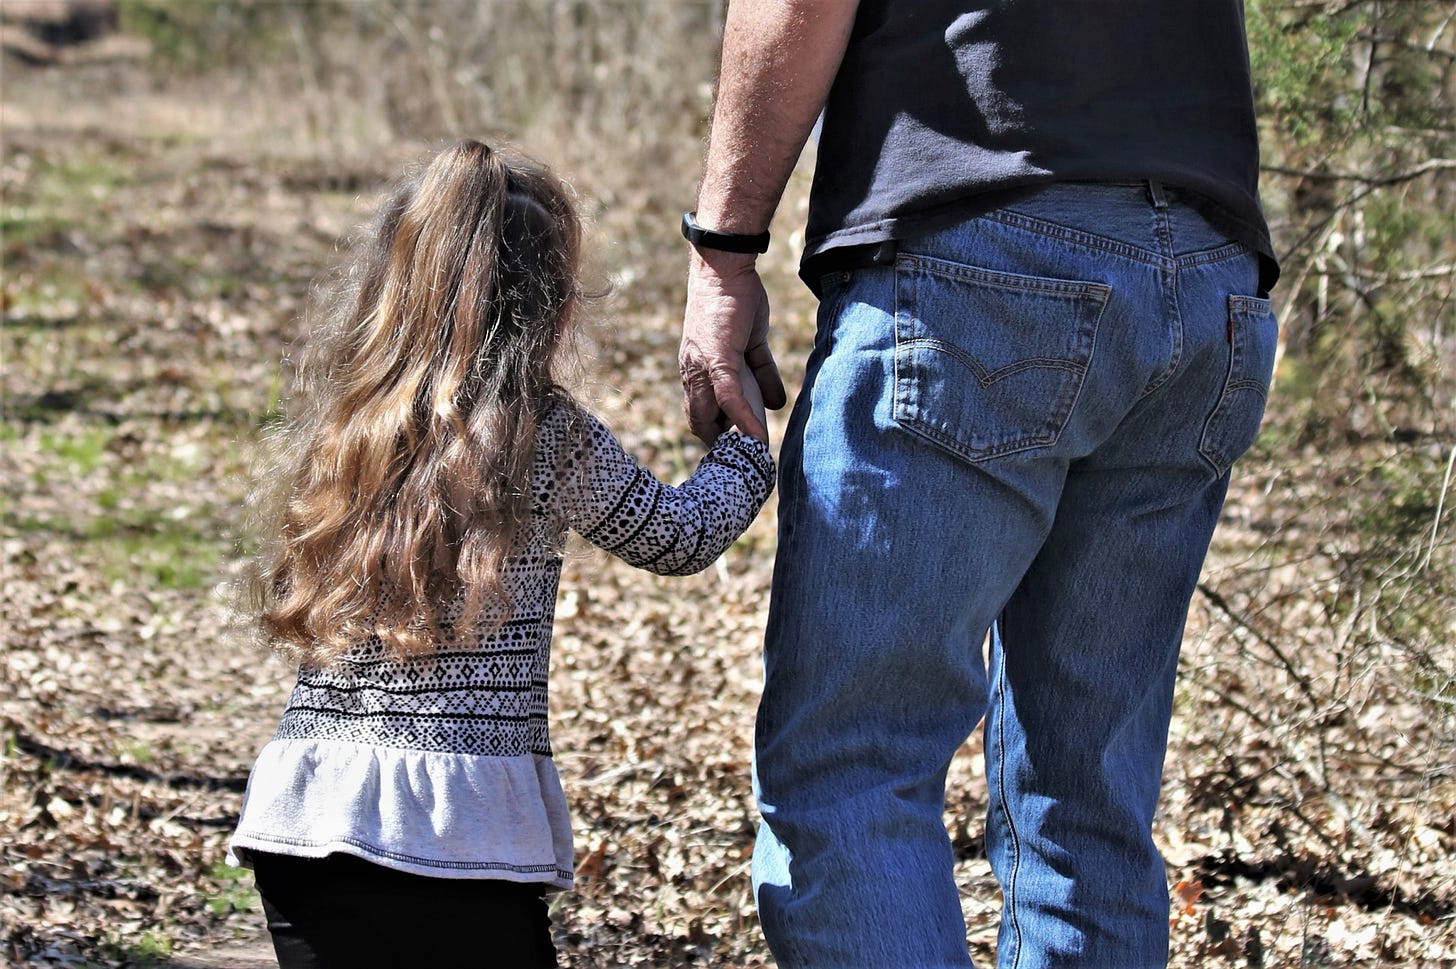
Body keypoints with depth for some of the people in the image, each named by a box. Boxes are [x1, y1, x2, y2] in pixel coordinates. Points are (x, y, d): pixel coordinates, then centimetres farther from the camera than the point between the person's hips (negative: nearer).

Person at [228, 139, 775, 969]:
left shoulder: (340, 423, 6)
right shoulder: (550, 434, -6)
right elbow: (677, 537, 10)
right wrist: (745, 445, 30)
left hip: (305, 808, 5)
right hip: (460, 828, -5)